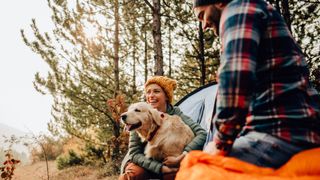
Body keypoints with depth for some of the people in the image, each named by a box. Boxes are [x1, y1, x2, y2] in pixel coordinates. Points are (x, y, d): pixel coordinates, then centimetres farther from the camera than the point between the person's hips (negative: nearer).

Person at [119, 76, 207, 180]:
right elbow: (135, 153, -18)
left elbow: (202, 134, -26)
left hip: (167, 162, 1)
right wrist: (160, 168, -31)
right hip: (144, 162, 0)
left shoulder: (175, 113, -15)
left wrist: (179, 158, -36)